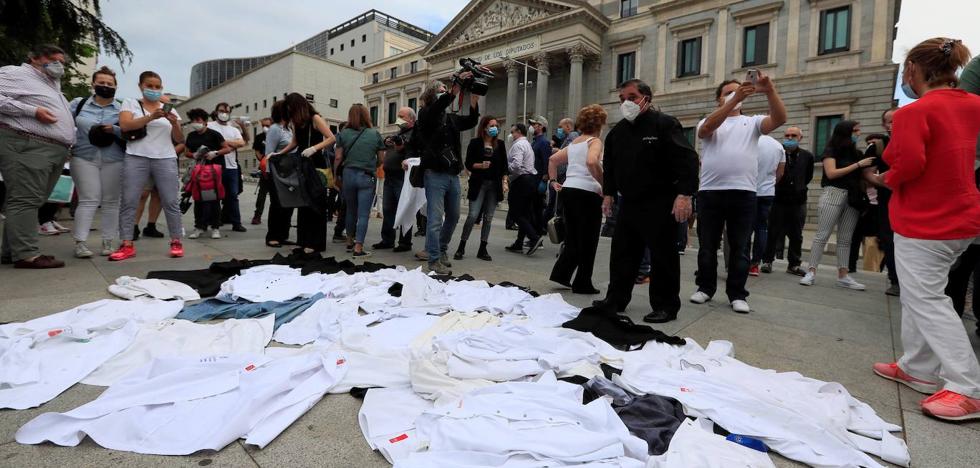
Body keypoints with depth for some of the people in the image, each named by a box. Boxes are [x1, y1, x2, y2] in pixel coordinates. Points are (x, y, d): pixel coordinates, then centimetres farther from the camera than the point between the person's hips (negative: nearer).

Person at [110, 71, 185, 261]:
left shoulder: (169, 108, 16)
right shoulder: (130, 103, 11)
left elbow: (179, 140, 11)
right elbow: (125, 125, -7)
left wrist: (175, 124, -9)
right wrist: (151, 117, -17)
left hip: (166, 159, 1)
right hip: (136, 158, -1)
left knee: (171, 202, -4)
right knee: (129, 202, -3)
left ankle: (176, 242, 3)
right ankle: (127, 245, 1)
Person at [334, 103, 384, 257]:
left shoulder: (344, 133, 1)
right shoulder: (375, 134, 1)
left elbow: (338, 157, -2)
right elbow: (381, 159, 4)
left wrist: (335, 175, 8)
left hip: (348, 175, 2)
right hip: (367, 177, -2)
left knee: (351, 210, 19)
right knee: (363, 213, -1)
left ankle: (350, 242, 32)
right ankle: (358, 248, -4)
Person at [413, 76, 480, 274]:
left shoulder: (451, 118, 16)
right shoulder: (425, 114, 2)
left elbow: (471, 121, 2)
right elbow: (437, 107, -20)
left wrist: (474, 97, -11)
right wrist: (456, 88, -29)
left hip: (453, 175, 6)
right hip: (435, 174, -6)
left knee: (453, 216, 15)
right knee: (435, 219, -6)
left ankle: (442, 248, 34)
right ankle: (434, 259, 2)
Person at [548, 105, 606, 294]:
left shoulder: (574, 142, 18)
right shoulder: (595, 141, -4)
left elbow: (553, 159, 19)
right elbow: (592, 162, -24)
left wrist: (553, 181, 19)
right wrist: (604, 185, -17)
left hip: (568, 190, 7)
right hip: (587, 193, -7)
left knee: (572, 239, 16)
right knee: (588, 241, 3)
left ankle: (560, 273, 12)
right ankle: (582, 283, 9)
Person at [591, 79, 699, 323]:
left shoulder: (664, 124, -9)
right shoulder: (618, 131, 12)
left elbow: (687, 159, -16)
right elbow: (609, 165, 21)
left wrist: (684, 194, -23)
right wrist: (608, 193, 17)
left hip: (659, 205, -6)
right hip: (628, 202, 7)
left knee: (663, 257, 1)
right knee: (621, 253, 11)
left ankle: (665, 306, 14)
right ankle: (615, 300, 23)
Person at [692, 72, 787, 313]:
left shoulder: (752, 122, 14)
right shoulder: (708, 122, 11)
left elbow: (779, 119, -4)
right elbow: (708, 127, -14)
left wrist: (770, 90, -18)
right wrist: (736, 98, -22)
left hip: (743, 192, 1)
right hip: (710, 192, 0)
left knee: (740, 248, 4)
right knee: (707, 245, 8)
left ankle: (737, 294, 13)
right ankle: (706, 287, 21)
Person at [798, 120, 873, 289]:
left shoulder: (855, 152, 16)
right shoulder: (831, 150, 2)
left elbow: (861, 176, 15)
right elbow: (831, 173, -10)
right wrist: (858, 164, -9)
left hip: (852, 197, 6)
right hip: (833, 194, -6)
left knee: (845, 238, 4)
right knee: (822, 235, -8)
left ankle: (843, 276, 6)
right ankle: (811, 272, -7)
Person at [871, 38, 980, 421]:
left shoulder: (914, 112, -19)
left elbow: (909, 165, -26)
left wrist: (887, 179, -7)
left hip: (923, 222, -9)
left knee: (927, 302, -1)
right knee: (919, 296, 17)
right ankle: (917, 367, 25)